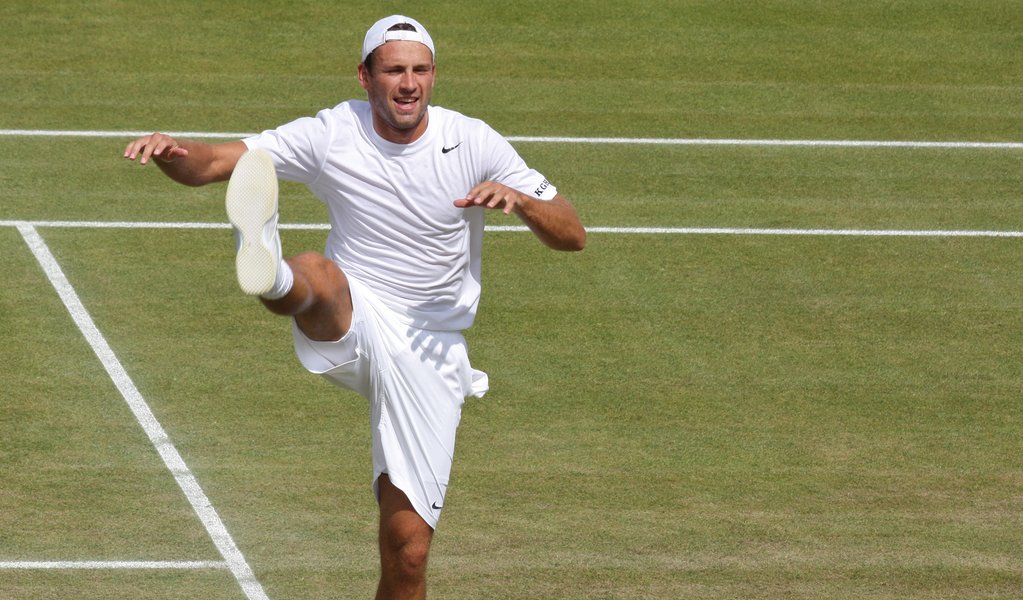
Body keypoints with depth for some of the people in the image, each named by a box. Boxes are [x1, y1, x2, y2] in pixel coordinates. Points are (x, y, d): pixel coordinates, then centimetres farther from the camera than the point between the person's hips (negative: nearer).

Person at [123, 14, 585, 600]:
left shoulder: (474, 143, -4)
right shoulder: (332, 134, -5)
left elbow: (572, 235, -4)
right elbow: (212, 163, -11)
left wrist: (517, 199, -25)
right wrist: (170, 151, -34)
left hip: (430, 352, 1)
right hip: (347, 324, -1)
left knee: (408, 550, -4)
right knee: (315, 272, -38)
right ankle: (265, 266, -76)